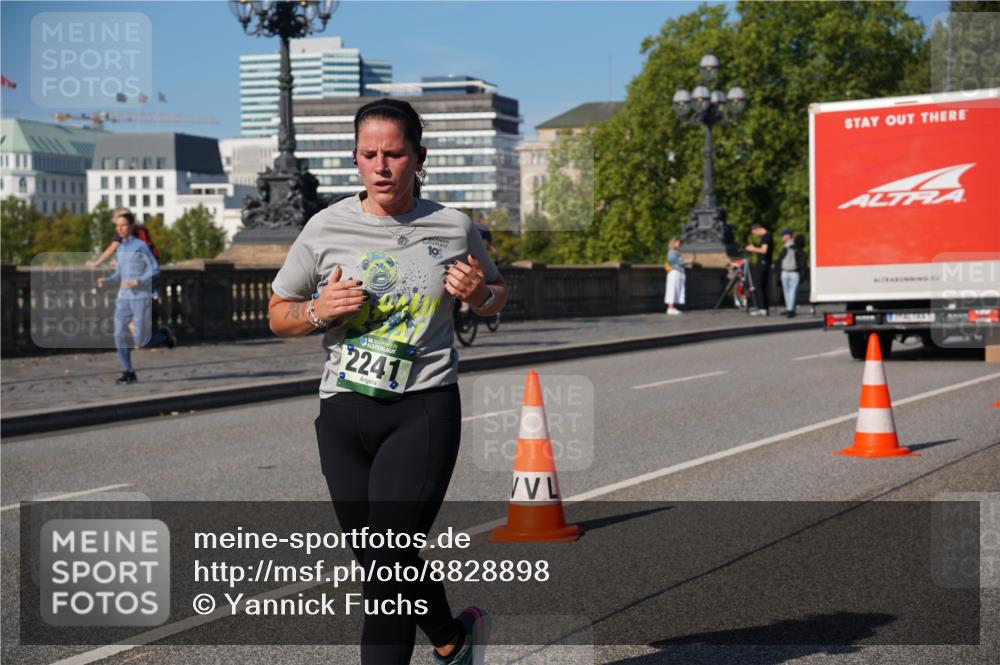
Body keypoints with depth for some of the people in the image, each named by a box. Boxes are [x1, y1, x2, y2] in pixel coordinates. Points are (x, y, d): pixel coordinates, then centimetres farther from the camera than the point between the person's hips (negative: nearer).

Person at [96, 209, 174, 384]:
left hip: (141, 298, -5)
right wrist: (106, 281, 0)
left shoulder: (141, 246, -6)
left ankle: (163, 335, 23)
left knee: (140, 342, -6)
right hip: (123, 299, 6)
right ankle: (128, 373, -3)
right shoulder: (120, 249, 13)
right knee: (119, 335, -10)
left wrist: (137, 282, -22)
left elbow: (155, 270, -9)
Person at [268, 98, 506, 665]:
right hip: (345, 411, 3)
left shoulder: (453, 228, 0)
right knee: (380, 561, 12)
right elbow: (278, 314, 9)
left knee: (390, 558, -14)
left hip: (426, 409, -2)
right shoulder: (326, 228, 0)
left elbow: (495, 297, 18)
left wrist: (480, 293, -6)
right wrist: (319, 311, -12)